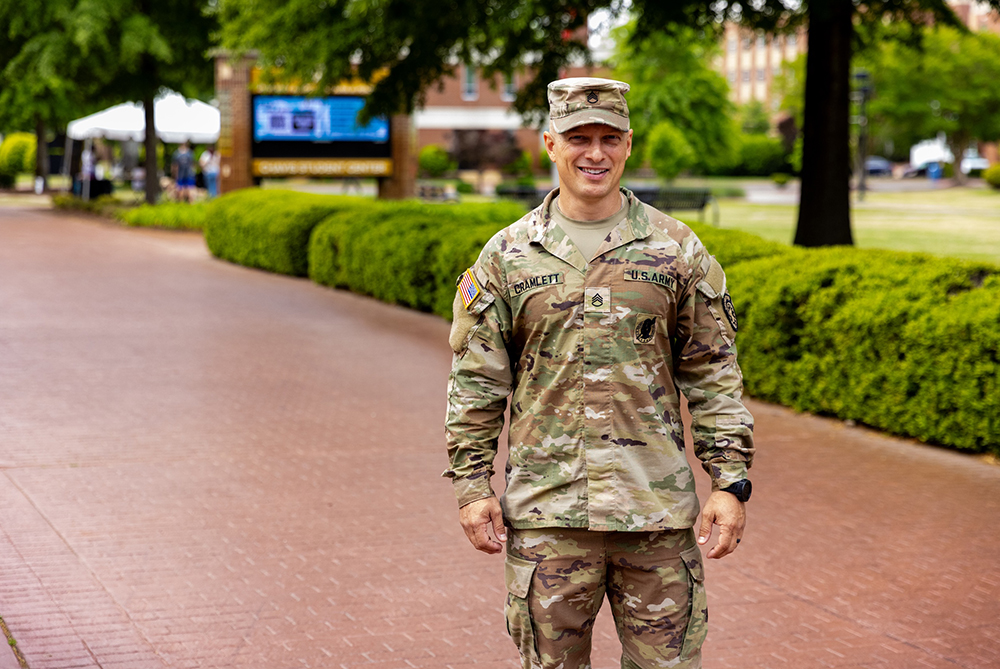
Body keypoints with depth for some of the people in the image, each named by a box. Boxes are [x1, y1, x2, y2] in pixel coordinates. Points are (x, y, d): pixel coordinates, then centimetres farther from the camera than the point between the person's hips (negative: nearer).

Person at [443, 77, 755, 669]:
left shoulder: (678, 251, 4)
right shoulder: (507, 256, 4)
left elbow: (713, 377, 6)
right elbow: (475, 381, 6)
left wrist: (731, 481, -1)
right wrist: (472, 485, 0)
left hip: (657, 508, 0)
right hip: (545, 512, 0)